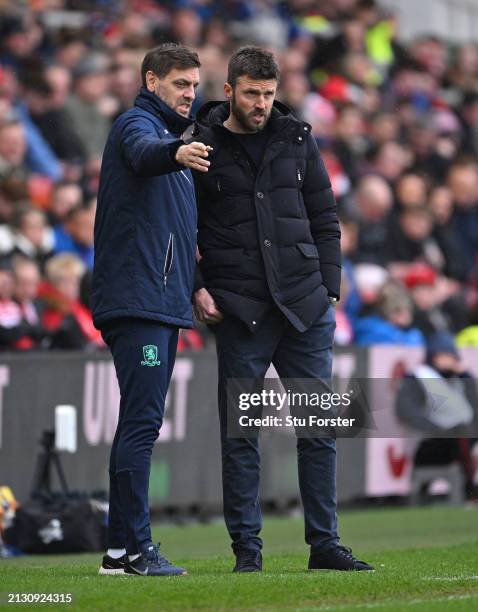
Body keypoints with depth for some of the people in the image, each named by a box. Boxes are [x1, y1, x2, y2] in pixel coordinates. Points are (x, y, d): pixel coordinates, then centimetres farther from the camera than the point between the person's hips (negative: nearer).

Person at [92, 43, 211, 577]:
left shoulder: (171, 133, 25)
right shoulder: (136, 125, -5)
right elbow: (144, 152, -32)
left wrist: (191, 254, 14)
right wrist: (175, 153, -53)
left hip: (160, 303, 10)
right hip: (135, 300, -10)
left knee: (140, 422, 10)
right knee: (142, 420, -14)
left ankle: (120, 547, 13)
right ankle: (134, 547, -17)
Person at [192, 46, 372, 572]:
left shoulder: (297, 139, 9)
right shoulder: (204, 145, 1)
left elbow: (325, 220, 13)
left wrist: (327, 290, 5)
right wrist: (197, 288, -6)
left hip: (304, 310, 3)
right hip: (240, 311, -3)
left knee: (319, 427, 3)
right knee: (240, 434, 0)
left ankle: (324, 544, 9)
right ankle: (246, 548, 6)